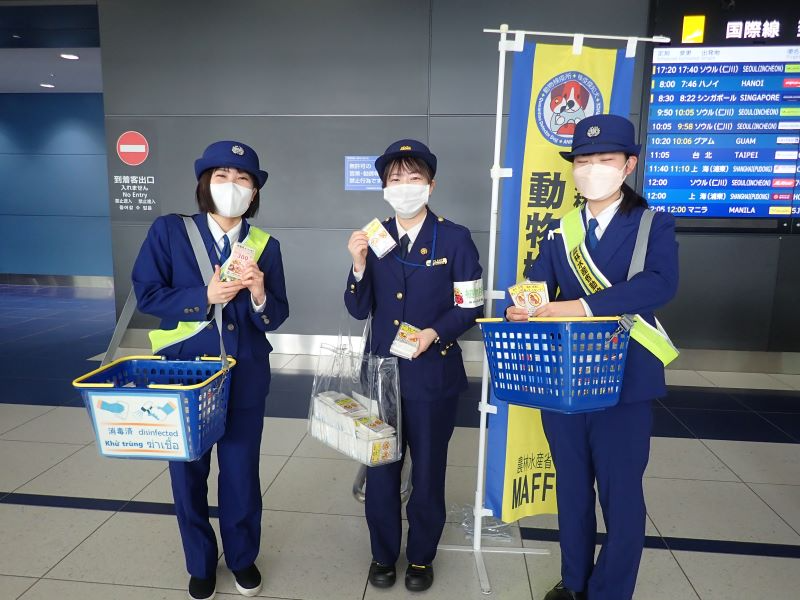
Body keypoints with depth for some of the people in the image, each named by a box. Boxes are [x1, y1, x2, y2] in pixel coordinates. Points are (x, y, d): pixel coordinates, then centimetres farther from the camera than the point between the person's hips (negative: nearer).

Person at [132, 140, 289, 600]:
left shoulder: (265, 246, 0)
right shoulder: (169, 231, -2)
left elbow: (277, 318, -1)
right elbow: (147, 295, -7)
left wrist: (258, 294, -22)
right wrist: (205, 296, -19)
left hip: (245, 376, 1)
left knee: (242, 471, 10)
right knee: (188, 472, 12)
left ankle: (243, 557, 36)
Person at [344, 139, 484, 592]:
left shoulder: (455, 239, -6)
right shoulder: (373, 237, 1)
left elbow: (471, 308, -6)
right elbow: (359, 310, -1)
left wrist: (434, 333, -22)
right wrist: (359, 265, -17)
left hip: (433, 375, -2)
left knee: (428, 471, 13)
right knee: (380, 470, 14)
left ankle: (421, 558, 37)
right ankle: (384, 554, 37)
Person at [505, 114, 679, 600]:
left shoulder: (654, 224, -1)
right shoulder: (559, 232, 9)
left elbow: (661, 283, -20)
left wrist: (583, 307, -32)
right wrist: (523, 310, -27)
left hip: (624, 383, -3)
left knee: (621, 497, 8)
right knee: (572, 490, 17)